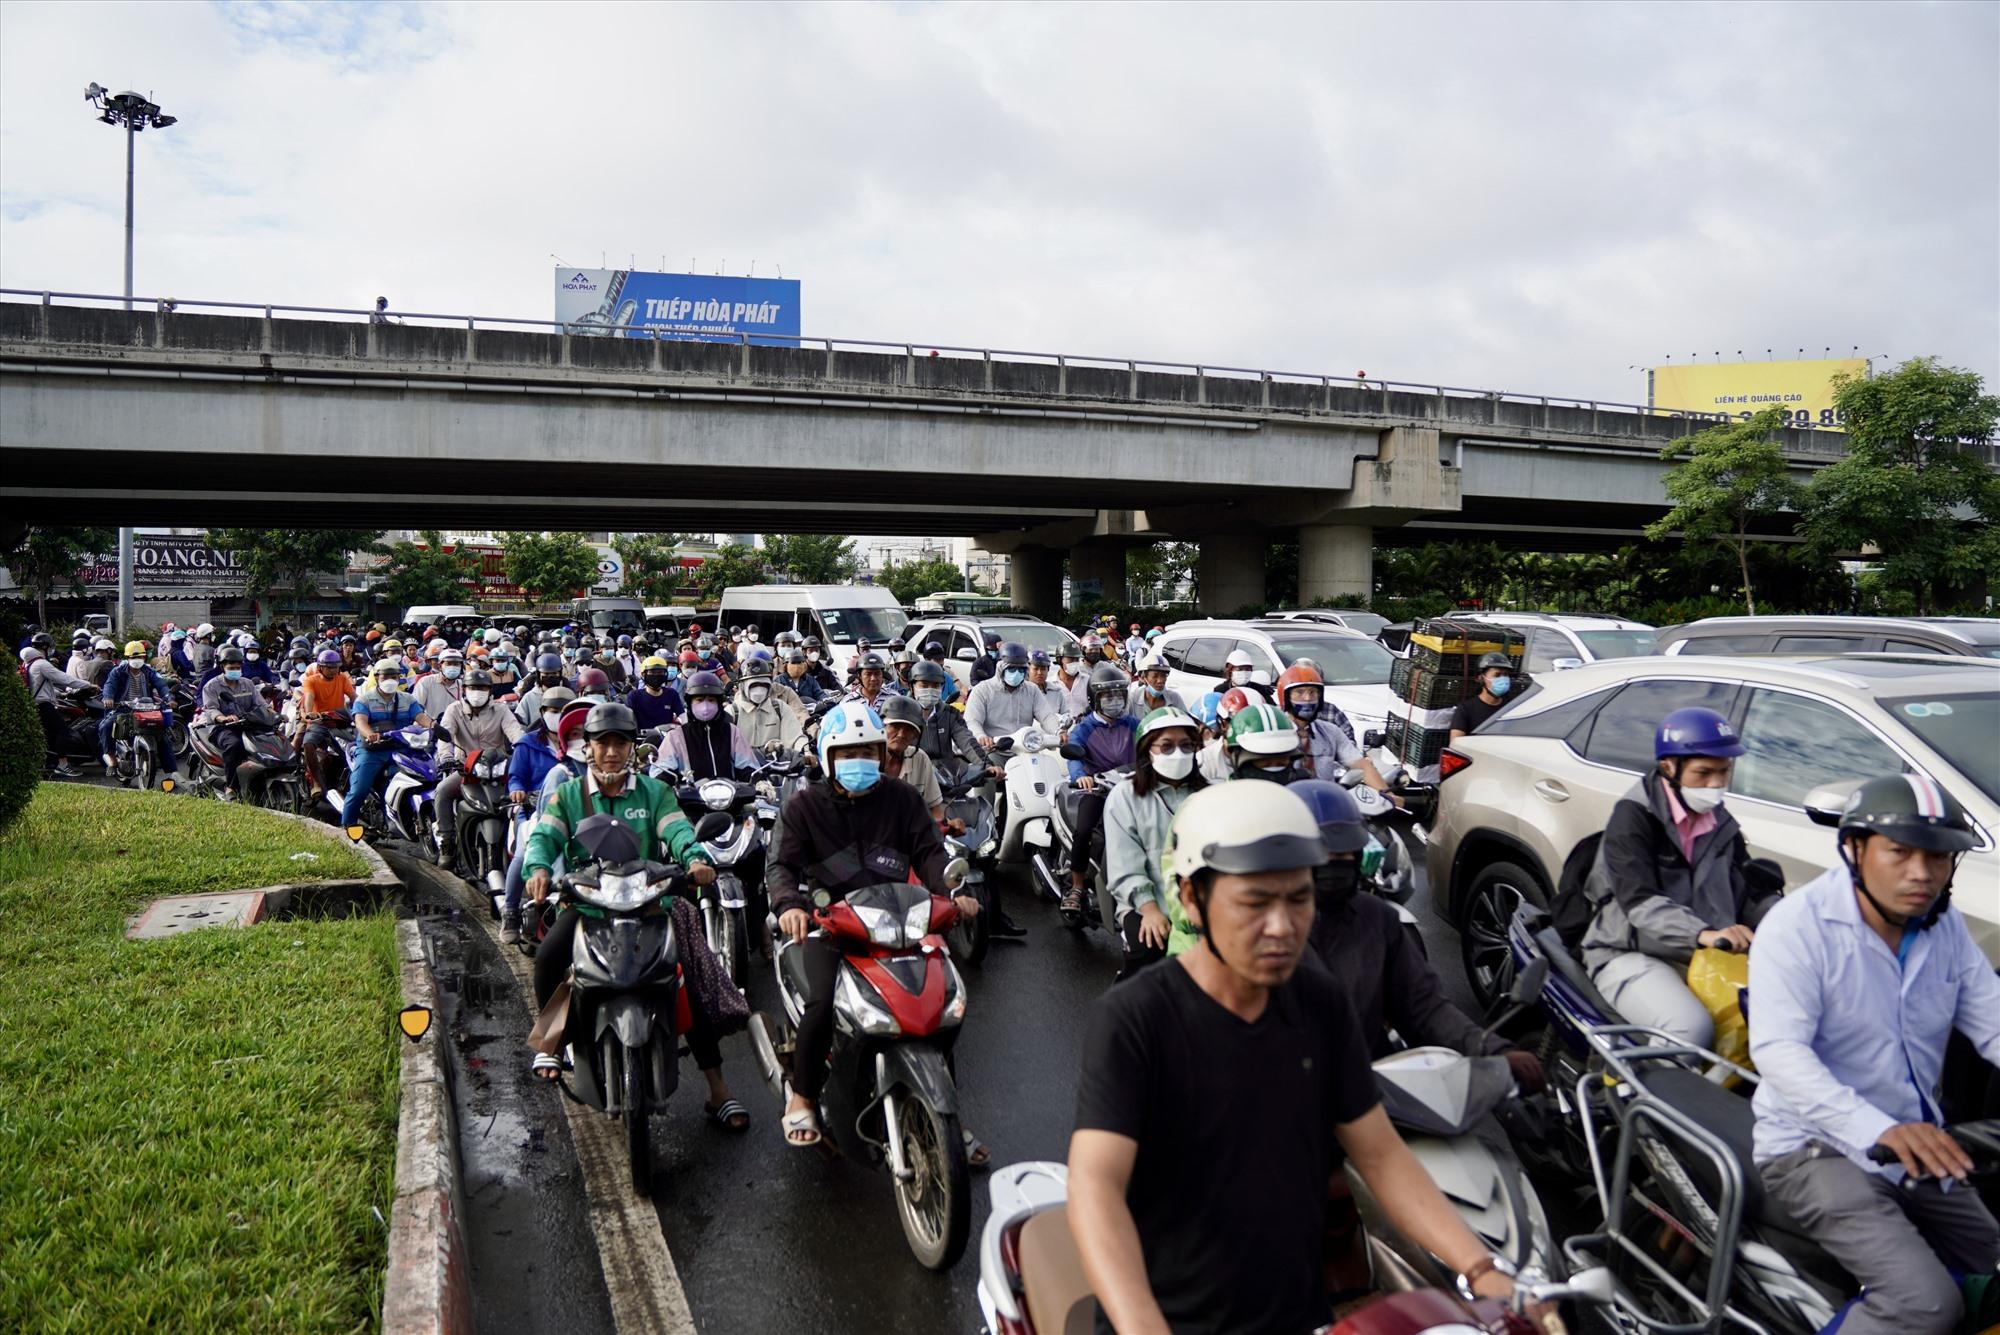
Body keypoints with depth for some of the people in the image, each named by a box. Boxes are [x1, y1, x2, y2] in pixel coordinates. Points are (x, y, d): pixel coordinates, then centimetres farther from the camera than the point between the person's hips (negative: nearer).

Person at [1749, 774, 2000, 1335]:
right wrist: (1880, 1131, -39)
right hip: (1813, 1148, -7)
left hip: (1917, 1148, 8)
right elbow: (1778, 1051, -26)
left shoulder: (1946, 927, 6)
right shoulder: (1799, 924, -17)